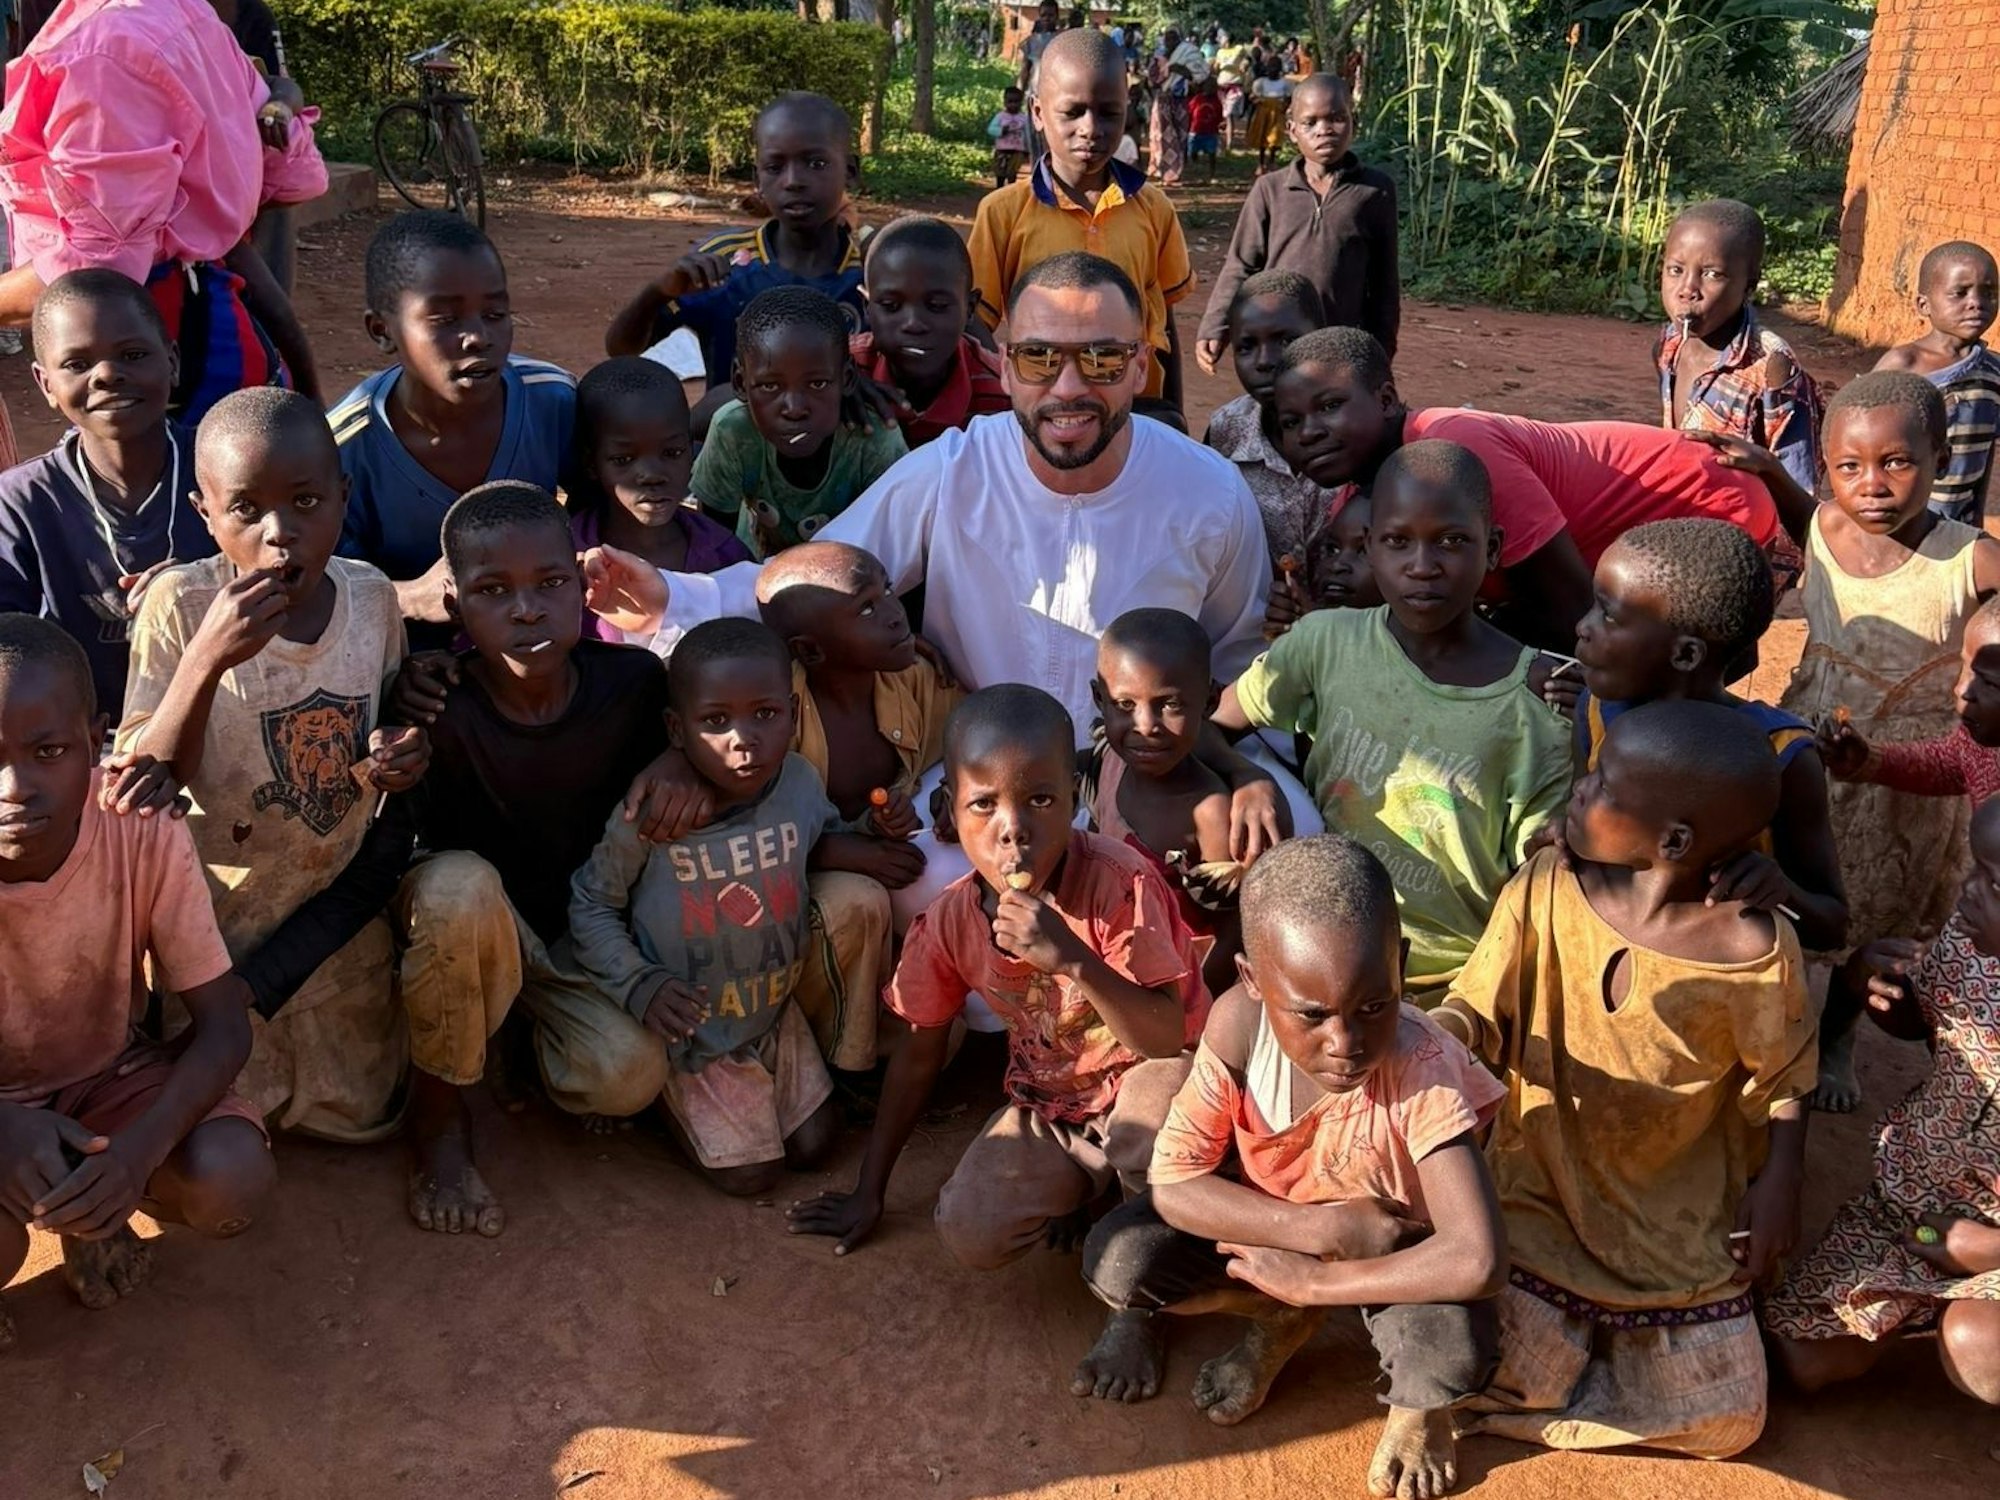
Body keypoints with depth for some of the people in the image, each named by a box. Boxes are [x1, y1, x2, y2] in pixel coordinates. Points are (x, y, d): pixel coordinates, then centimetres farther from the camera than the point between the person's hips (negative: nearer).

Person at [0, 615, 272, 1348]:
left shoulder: (147, 832, -23)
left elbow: (224, 1028, -18)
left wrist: (137, 1151, -36)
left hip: (109, 1079, 2)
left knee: (233, 1181, -26)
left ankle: (97, 1211, 8)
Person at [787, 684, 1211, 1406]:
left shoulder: (1117, 882, -25)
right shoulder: (950, 922, -12)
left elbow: (1170, 1038, -29)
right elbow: (918, 1055, 3)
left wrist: (1073, 957, -43)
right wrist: (869, 1191, 9)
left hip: (1143, 1081, -3)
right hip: (1048, 1107, 4)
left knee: (1162, 1097, -39)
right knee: (970, 1232, -22)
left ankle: (1139, 1307, -13)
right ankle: (1089, 1194, 10)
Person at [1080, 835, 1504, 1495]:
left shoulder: (1422, 1071, -35)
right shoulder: (1240, 1022, -27)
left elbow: (1479, 1263, -42)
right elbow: (1173, 1180, -23)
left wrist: (1311, 1280, -33)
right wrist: (1321, 1229, -32)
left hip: (1388, 1252, -3)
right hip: (1270, 1227, 3)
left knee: (1455, 1344, -35)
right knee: (1115, 1258, -20)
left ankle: (1417, 1404, 5)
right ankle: (1282, 1319, 9)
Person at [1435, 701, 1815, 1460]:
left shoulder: (1753, 949, -19)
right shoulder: (1541, 891, -14)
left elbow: (1781, 1081, -2)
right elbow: (1481, 1015, -7)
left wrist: (1779, 1183, -11)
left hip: (1680, 1223, 0)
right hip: (1542, 1195, 0)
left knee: (1725, 1422, -1)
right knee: (1488, 1376, -14)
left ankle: (1593, 1327, 25)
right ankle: (1570, 1320, 20)